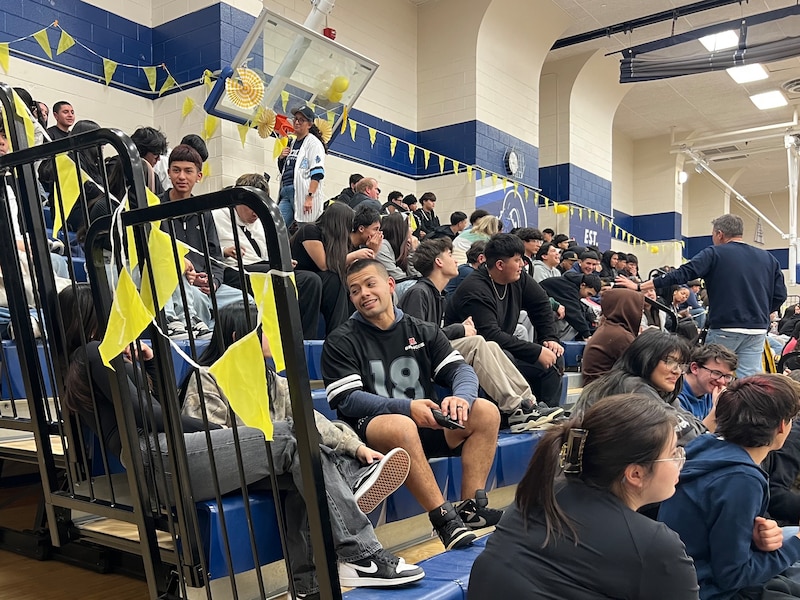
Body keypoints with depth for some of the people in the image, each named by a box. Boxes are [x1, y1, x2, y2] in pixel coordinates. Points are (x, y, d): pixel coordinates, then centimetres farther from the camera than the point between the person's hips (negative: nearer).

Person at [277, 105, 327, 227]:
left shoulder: (314, 143, -1)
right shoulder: (292, 142, 22)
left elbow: (317, 173, -12)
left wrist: (310, 197, -22)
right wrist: (281, 158, 10)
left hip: (302, 193, -7)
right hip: (286, 192, 7)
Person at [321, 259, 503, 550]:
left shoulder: (423, 331, 13)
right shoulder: (340, 342, 2)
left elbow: (461, 370, 4)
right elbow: (347, 400, -10)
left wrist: (461, 396, -21)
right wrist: (406, 408, -23)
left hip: (427, 426, 5)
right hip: (371, 429, -4)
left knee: (485, 411, -15)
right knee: (400, 425, -37)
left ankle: (471, 506, -17)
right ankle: (443, 517, -28)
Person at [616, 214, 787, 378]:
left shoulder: (714, 254, -3)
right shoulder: (768, 258, 10)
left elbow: (680, 275, -10)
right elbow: (780, 295, 7)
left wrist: (639, 286, -8)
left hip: (725, 329, -4)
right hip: (758, 330, 4)